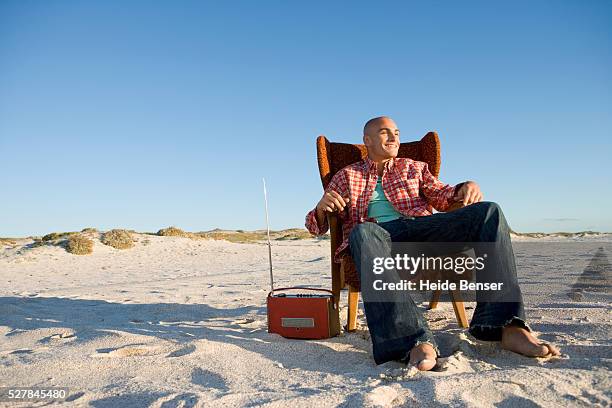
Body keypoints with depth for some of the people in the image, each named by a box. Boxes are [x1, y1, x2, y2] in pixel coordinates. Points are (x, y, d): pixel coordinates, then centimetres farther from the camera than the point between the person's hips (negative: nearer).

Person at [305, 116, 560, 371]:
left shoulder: (414, 168, 31)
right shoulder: (346, 176, 23)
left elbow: (442, 196, 19)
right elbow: (317, 225, 16)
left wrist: (466, 188, -5)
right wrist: (322, 208, -10)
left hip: (420, 226, 3)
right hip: (378, 231, -2)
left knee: (488, 211, -21)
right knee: (362, 232, -40)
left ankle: (507, 326, -31)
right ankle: (417, 341, -52)